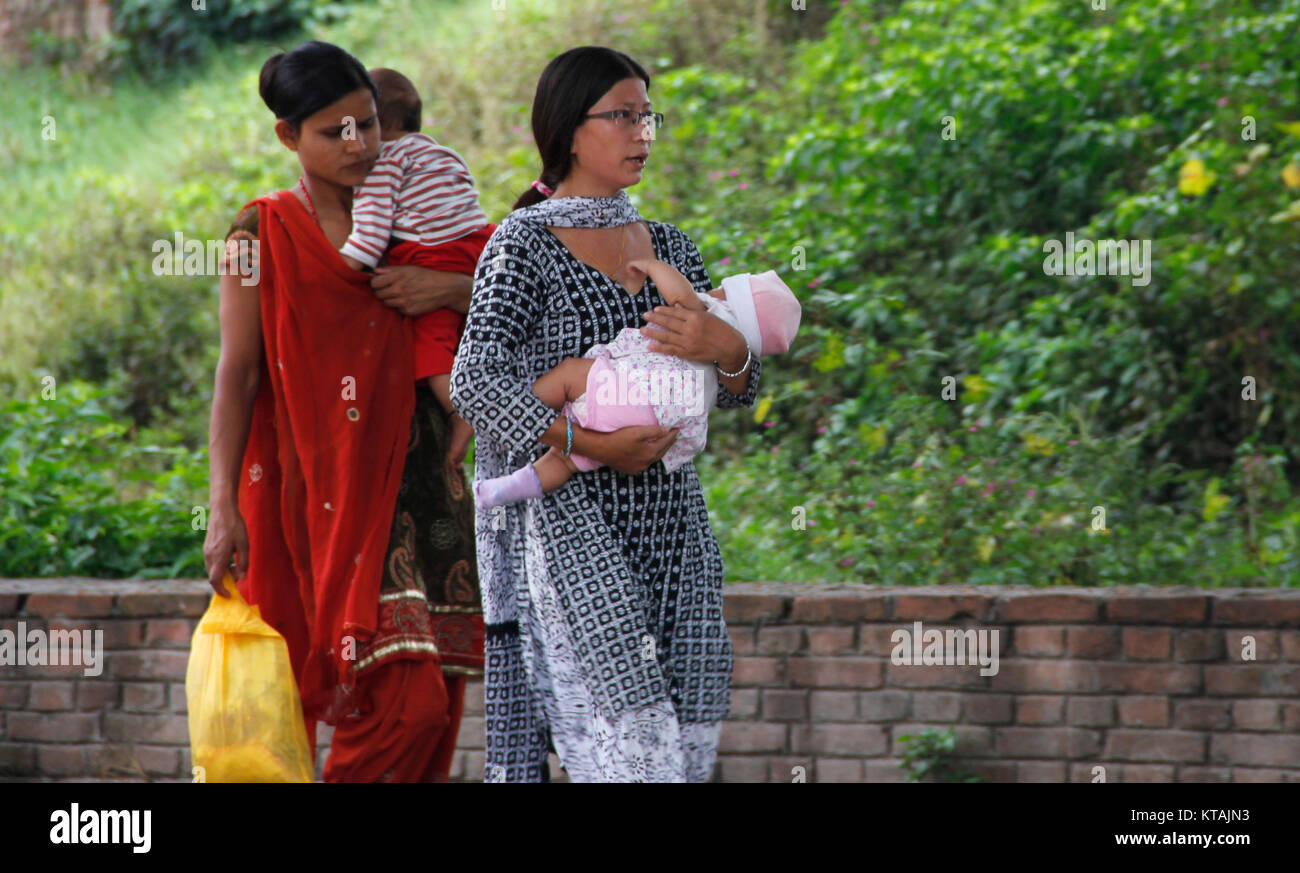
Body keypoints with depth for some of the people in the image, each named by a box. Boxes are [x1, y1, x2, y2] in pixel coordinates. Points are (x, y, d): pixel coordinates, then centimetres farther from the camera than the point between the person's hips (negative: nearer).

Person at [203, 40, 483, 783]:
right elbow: (236, 374, -2)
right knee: (406, 701, -14)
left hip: (410, 480, 4)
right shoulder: (264, 234, 1)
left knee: (436, 705, -3)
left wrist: (451, 290, -7)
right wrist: (224, 508, -9)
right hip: (314, 490, -4)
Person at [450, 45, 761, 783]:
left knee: (689, 747, 1)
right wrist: (588, 443, -22)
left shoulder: (669, 247, 15)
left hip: (673, 521, 6)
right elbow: (476, 381, -14)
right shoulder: (522, 246, -2)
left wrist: (727, 349, -12)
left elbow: (741, 392, 11)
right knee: (627, 746, -16)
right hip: (571, 521, -6)